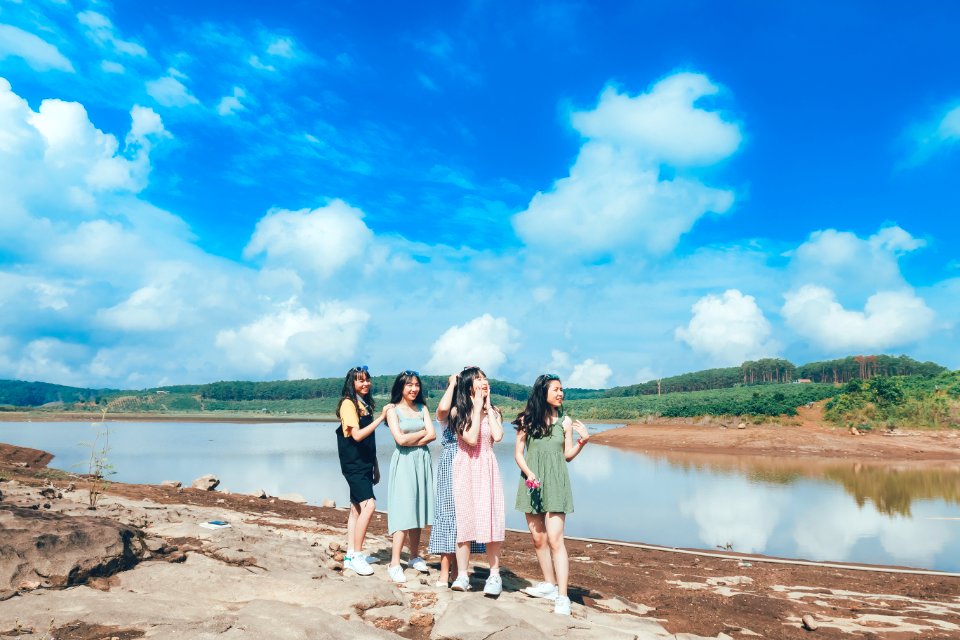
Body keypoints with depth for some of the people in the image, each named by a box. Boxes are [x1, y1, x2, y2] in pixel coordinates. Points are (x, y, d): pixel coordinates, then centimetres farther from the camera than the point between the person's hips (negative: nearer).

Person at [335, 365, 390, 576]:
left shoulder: (365, 404, 14)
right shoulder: (348, 403, -11)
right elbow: (357, 435, -20)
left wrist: (375, 466, 17)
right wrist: (381, 417, -21)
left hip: (364, 463, 9)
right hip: (353, 463, -9)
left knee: (357, 507, 11)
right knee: (368, 504, -17)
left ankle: (351, 555, 17)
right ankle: (356, 555, -9)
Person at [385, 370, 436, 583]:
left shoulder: (422, 408, 10)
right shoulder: (393, 410, -1)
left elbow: (432, 435, 0)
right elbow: (400, 439, -12)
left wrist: (412, 440, -10)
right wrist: (422, 432, -2)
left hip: (422, 461, 4)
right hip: (404, 462, -4)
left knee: (418, 509, 9)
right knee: (404, 511, -9)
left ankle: (414, 557, 21)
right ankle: (394, 564, -6)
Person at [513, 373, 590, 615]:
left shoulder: (565, 421, 0)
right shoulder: (527, 420, -2)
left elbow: (567, 455, 7)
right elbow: (518, 454, 2)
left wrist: (583, 440, -9)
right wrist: (529, 475, -13)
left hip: (555, 482, -2)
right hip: (532, 483, 2)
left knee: (554, 539, -10)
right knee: (538, 539, 11)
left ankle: (562, 596, -8)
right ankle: (549, 585, 28)